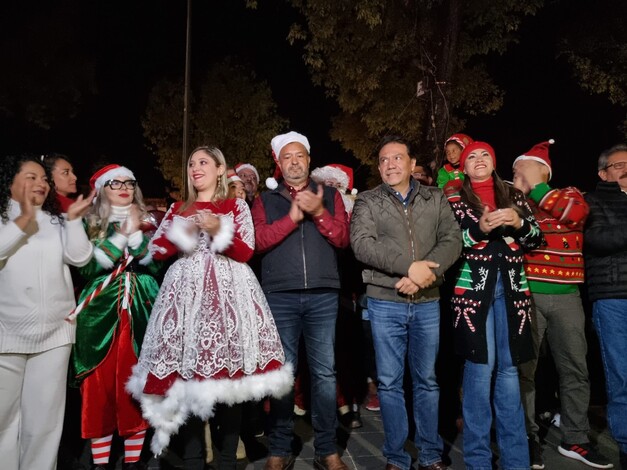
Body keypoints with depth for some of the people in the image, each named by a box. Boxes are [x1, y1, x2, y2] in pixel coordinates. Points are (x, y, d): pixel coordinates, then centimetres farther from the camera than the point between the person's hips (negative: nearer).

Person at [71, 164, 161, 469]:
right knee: (100, 385, -1)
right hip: (101, 312, -1)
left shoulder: (147, 223, 11)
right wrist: (122, 234, -9)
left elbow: (157, 264, -1)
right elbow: (88, 266, -7)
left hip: (141, 311, 1)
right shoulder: (89, 224, 8)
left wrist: (136, 234, -10)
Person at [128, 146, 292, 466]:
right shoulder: (178, 209, 18)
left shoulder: (236, 206, 10)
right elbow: (157, 251, 10)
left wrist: (218, 231, -14)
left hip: (226, 290, -2)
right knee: (187, 376, -3)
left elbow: (246, 252, 0)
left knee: (228, 373, -5)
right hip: (186, 291, 2)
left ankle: (227, 458, 7)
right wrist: (183, 232, -5)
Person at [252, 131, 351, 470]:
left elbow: (343, 239, 3)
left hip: (323, 295, 1)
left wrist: (319, 212, -10)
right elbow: (258, 240, -4)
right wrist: (293, 216, -11)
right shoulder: (265, 200, 11)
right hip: (280, 296, 0)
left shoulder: (329, 195, 13)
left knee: (324, 372, 4)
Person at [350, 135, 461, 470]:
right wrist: (409, 266, -22)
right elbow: (362, 244, -14)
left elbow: (452, 240, -2)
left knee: (427, 380, 12)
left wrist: (427, 273, -19)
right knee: (390, 382, 6)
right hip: (385, 303, -2)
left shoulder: (435, 199, 9)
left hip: (427, 302, 2)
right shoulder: (367, 202, 1)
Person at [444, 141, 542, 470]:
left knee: (509, 366, 6)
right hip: (473, 285, -3)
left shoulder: (514, 195, 17)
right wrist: (480, 229, -18)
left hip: (510, 286, 3)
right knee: (480, 365, -4)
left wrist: (518, 223, -7)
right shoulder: (454, 198, 8)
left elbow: (536, 238, 12)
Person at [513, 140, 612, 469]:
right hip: (526, 294, -1)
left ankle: (574, 438, 22)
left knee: (575, 368, 8)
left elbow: (575, 212, -15)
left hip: (566, 296, 1)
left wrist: (536, 188, -9)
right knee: (524, 368, 3)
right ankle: (527, 437, 16)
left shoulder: (570, 194, 8)